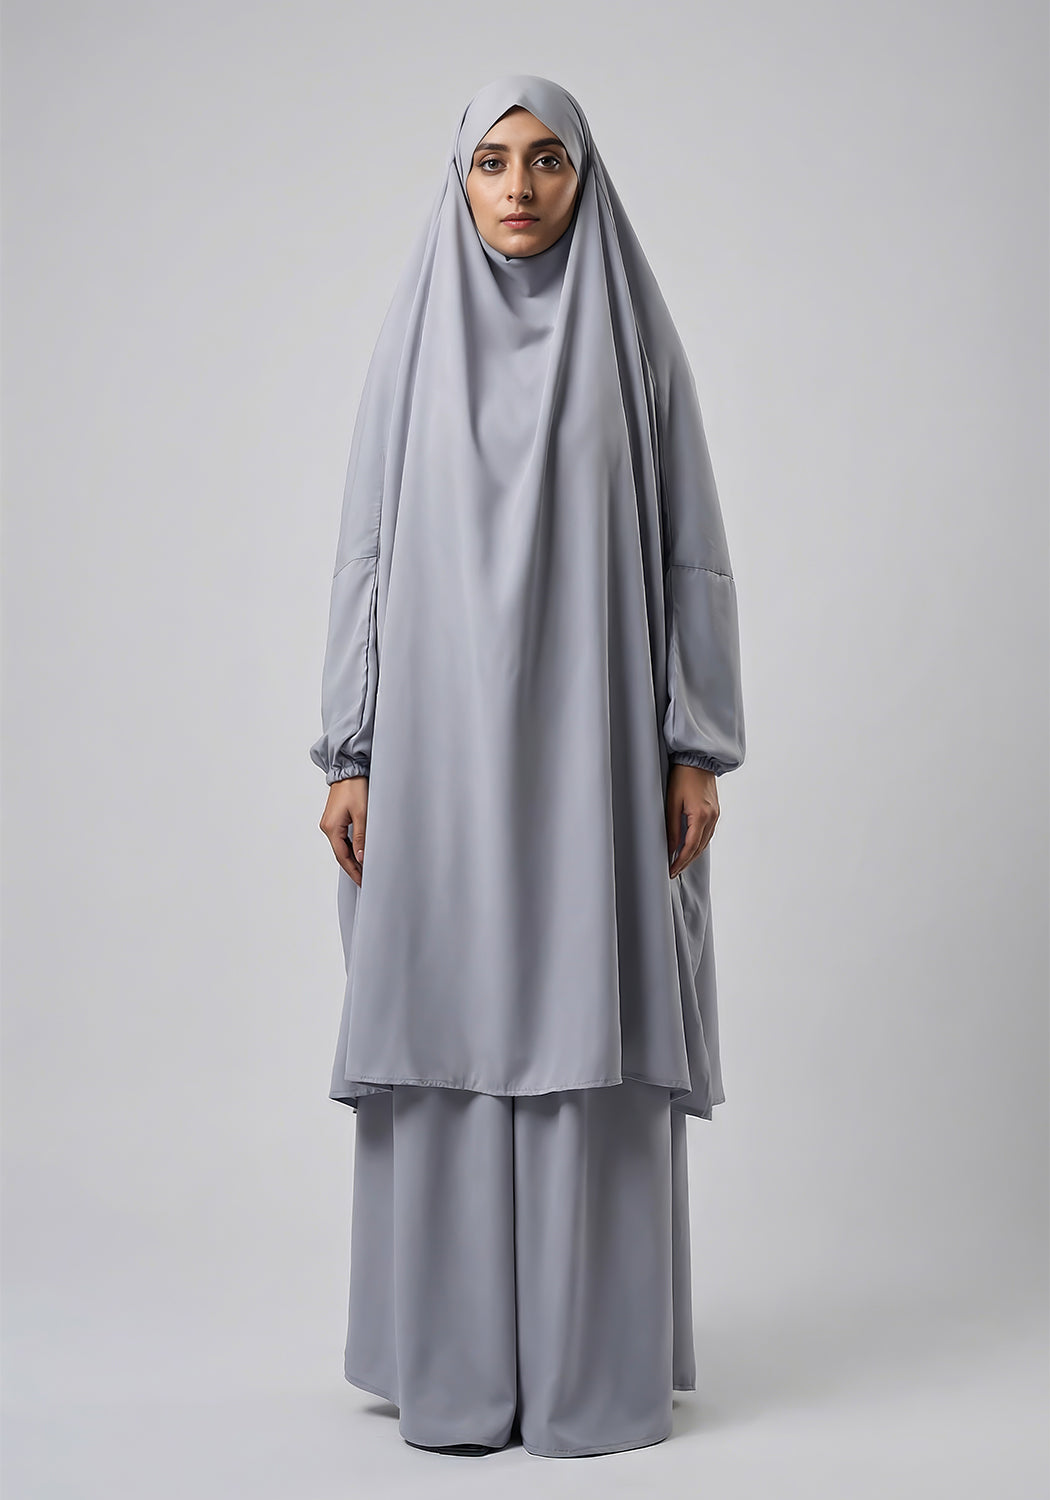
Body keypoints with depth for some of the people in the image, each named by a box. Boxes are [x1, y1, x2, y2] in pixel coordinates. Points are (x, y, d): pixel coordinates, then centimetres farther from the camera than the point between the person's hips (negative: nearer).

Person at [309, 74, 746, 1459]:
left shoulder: (638, 340, 5)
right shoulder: (413, 344, 8)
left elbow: (691, 550, 3)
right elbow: (369, 554, 6)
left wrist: (697, 747, -4)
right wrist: (351, 755, 0)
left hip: (595, 741, -1)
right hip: (445, 737, 1)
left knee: (593, 1031, 0)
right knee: (449, 1033, 2)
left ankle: (599, 1366, 13)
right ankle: (454, 1365, 14)